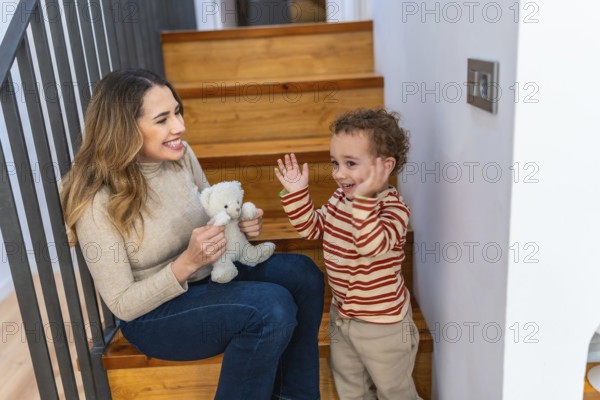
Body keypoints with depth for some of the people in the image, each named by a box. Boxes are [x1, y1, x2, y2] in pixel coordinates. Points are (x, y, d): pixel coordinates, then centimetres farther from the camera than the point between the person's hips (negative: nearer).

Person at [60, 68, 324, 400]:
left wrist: (239, 225, -14)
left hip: (210, 273, 6)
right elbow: (123, 305, -18)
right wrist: (187, 263, -31)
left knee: (302, 274, -13)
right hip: (150, 314, -6)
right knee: (271, 307, -28)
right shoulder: (98, 202, -23)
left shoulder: (181, 154, -7)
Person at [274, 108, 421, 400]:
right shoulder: (340, 199, -3)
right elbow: (311, 227, 6)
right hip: (342, 314, 8)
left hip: (382, 321, -7)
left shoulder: (392, 208, -26)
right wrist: (296, 192, -5)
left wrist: (365, 198, -49)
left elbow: (373, 245, -42)